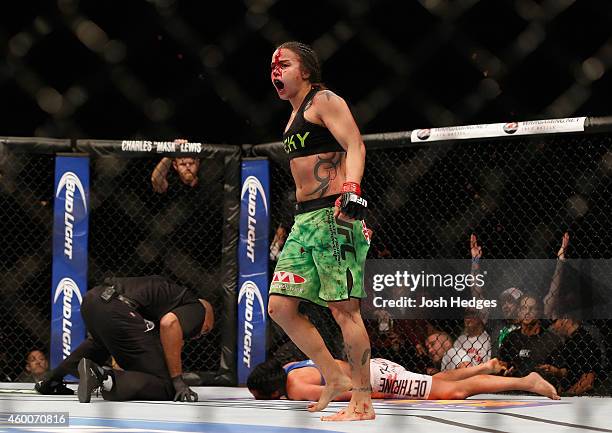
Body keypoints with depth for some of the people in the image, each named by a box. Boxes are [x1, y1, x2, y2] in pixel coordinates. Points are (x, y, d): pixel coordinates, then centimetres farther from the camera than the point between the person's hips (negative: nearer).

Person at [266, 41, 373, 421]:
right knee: (280, 306, 4)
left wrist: (351, 190, -31)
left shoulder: (324, 101, -3)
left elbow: (354, 146, -15)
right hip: (305, 219, 10)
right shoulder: (295, 115, 24)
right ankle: (335, 378, 11)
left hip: (334, 213, -10)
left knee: (344, 308, -11)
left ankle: (363, 403, -8)